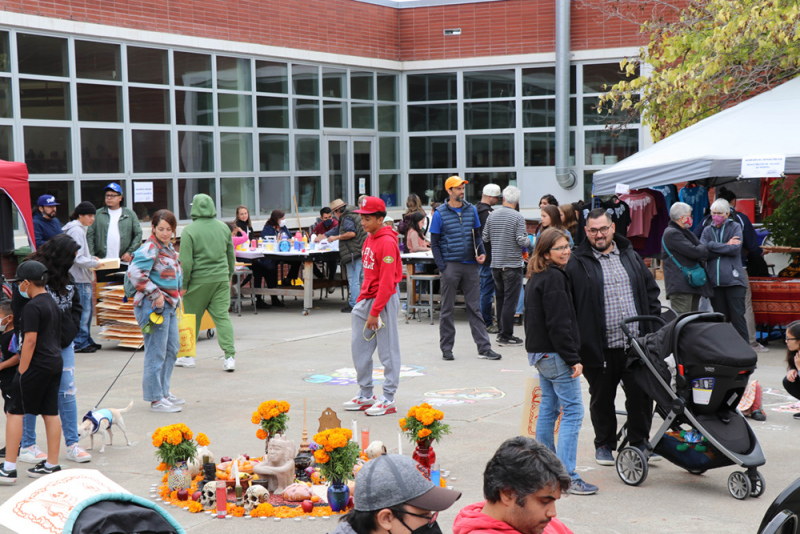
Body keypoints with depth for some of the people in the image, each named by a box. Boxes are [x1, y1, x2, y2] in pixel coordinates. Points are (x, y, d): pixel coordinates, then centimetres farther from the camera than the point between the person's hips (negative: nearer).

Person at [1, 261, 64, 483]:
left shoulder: (32, 307, -14)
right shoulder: (52, 304, 14)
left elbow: (30, 341, -18)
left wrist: (22, 371, -15)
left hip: (37, 365, -9)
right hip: (55, 364, 9)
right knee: (51, 413, 10)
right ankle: (52, 465, 14)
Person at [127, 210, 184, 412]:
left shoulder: (168, 247, 13)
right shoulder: (150, 248, -16)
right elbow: (135, 273, -27)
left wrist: (176, 296, 16)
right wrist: (155, 294, -23)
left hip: (169, 305, 10)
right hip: (154, 305, -10)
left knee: (172, 348, 17)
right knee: (156, 352, -4)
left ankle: (163, 390, 29)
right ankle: (155, 399, 3)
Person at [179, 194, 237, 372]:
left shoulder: (189, 231, -11)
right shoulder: (223, 227, 5)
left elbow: (185, 262, -12)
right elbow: (231, 255, 15)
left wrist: (183, 284, -3)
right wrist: (229, 275, 26)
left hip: (199, 280, -4)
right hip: (221, 278, 4)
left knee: (192, 318, 10)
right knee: (222, 316, 2)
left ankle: (188, 355, 21)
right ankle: (230, 356, -7)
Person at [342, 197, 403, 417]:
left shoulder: (387, 242, -15)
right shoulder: (369, 239, 13)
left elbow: (387, 281, -19)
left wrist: (375, 312, -19)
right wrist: (361, 301, 13)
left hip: (384, 301, -9)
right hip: (366, 299, 9)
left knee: (388, 351, -2)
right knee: (359, 348, 11)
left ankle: (388, 400, 4)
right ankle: (365, 395, 21)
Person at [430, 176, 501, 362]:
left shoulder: (471, 210, 9)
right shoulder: (440, 213, -2)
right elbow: (434, 244, -1)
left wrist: (481, 253, -2)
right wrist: (442, 267, -9)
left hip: (470, 264, 3)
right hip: (451, 265, -3)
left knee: (474, 307, 6)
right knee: (447, 309, 4)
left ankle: (484, 347, 6)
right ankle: (446, 348, 12)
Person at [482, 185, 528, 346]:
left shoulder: (492, 216, 4)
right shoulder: (518, 217, -11)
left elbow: (485, 238, 7)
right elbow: (522, 240, -15)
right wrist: (529, 241, 6)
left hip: (495, 264, 5)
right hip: (512, 264, -5)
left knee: (500, 299, 16)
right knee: (510, 301, -2)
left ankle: (501, 332, 22)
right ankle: (506, 336, -2)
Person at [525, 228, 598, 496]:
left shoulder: (537, 277, 14)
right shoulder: (554, 278, -16)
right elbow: (558, 323, -20)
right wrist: (573, 359, -19)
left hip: (539, 352, 10)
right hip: (554, 354, -10)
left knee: (549, 406, 17)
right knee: (572, 410, -9)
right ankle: (567, 476, -13)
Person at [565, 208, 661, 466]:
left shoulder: (631, 256, 12)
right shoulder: (578, 263, -2)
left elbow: (651, 291, 18)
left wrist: (654, 327, 8)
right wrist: (579, 343, -9)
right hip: (600, 347, -3)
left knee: (641, 396, 6)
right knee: (602, 399, 9)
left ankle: (639, 442, 22)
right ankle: (604, 445, 24)